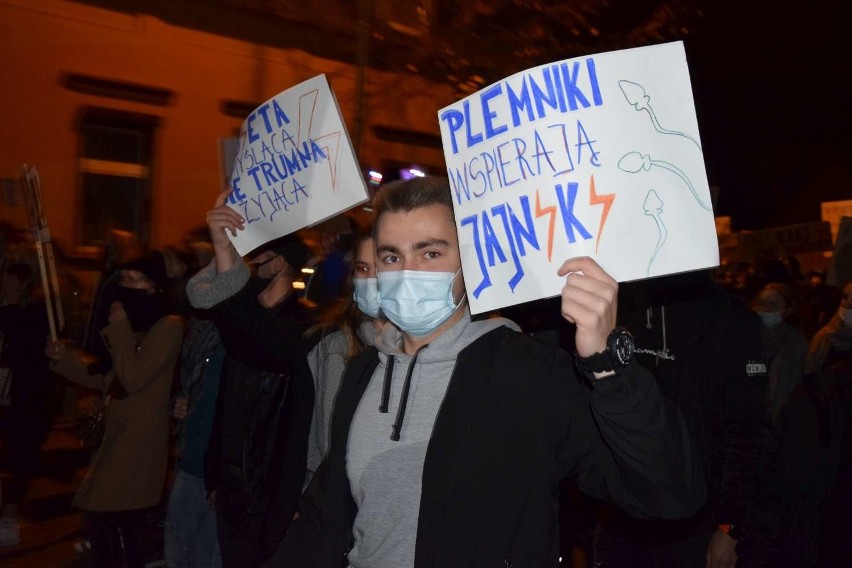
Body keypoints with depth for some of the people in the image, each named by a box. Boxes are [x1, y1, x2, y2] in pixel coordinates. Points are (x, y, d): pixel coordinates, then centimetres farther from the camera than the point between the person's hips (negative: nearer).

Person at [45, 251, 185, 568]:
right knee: (127, 520, 17)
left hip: (139, 438, -9)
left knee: (99, 518, -8)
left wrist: (120, 329, -17)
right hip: (120, 433, 9)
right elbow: (107, 379, 17)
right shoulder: (135, 326, 15)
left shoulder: (169, 327, -16)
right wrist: (65, 359, 4)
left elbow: (133, 379, -23)